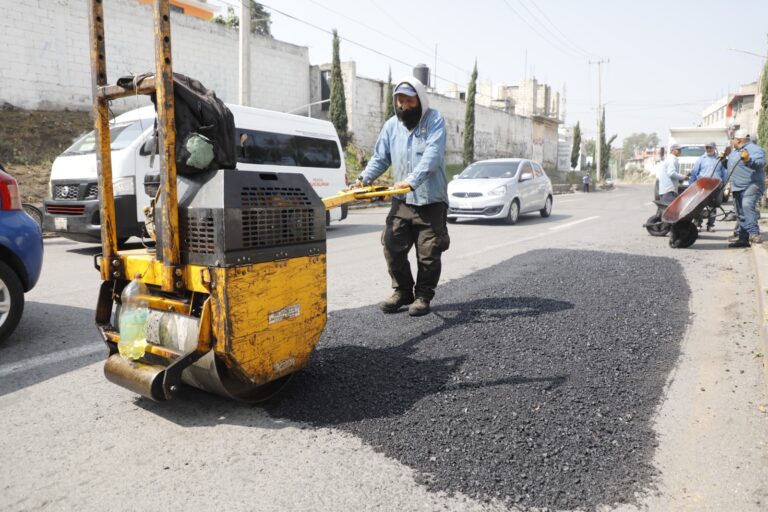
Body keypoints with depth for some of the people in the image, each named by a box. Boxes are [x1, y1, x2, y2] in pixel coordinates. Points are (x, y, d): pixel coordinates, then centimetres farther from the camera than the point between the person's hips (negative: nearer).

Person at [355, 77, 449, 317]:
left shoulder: (434, 120, -4)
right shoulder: (391, 125, 9)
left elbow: (432, 155, -19)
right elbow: (380, 158, 10)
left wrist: (412, 180, -32)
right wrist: (365, 177, -8)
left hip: (431, 200, -4)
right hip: (401, 200, 4)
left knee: (428, 253, 2)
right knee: (392, 247, 0)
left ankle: (423, 296, 19)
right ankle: (402, 291, 19)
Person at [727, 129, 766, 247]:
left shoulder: (754, 149, -8)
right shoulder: (735, 152, 21)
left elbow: (761, 163, -25)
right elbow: (731, 166, 35)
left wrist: (748, 159, -41)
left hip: (751, 185, -9)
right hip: (738, 187, 10)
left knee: (747, 206, -30)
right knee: (741, 214, 10)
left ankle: (754, 233, -37)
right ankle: (743, 238, 14)